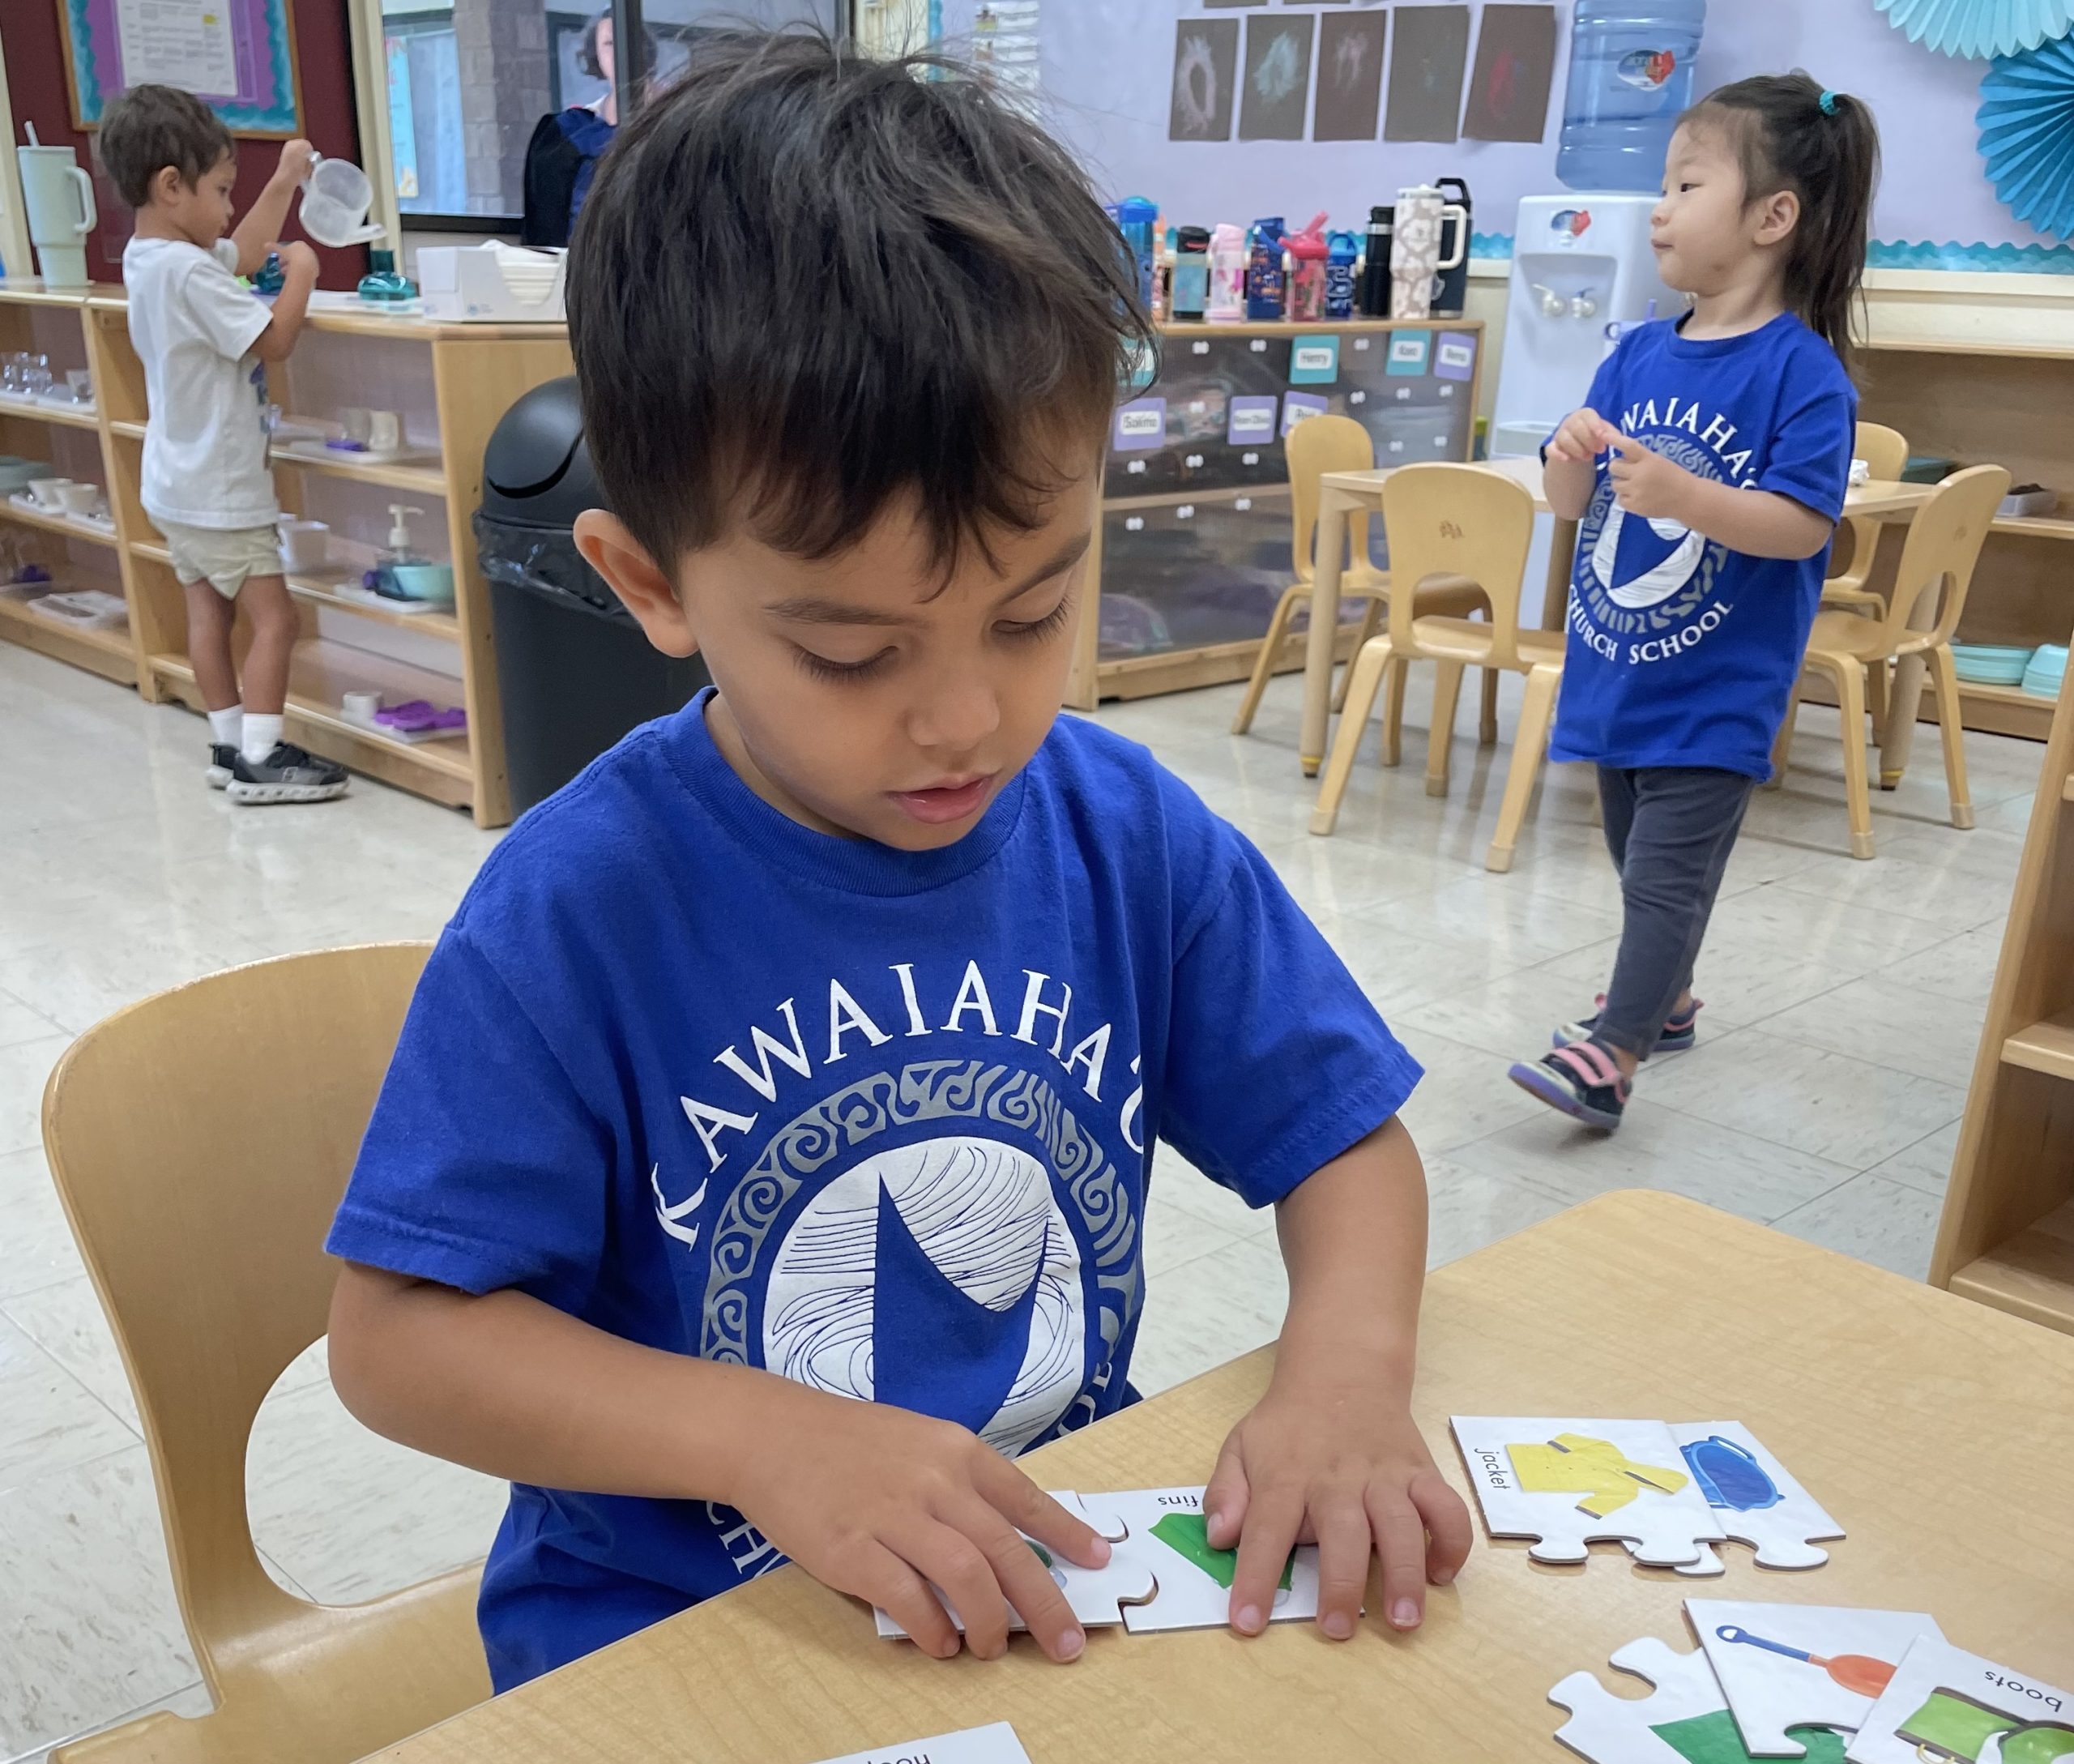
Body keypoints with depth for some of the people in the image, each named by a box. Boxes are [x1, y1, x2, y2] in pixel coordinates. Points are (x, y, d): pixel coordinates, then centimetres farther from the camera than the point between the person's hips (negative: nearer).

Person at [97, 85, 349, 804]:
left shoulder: (146, 256, 7)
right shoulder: (188, 273, -25)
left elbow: (238, 254, 20)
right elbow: (274, 340, -25)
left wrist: (283, 182, 18)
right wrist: (302, 272, -11)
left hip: (179, 485, 10)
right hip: (219, 491, -10)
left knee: (209, 613, 14)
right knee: (275, 618, -5)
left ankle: (230, 745, 21)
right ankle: (259, 761, -3)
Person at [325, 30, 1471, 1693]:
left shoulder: (1138, 843, -7)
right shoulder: (580, 909, -17)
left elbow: (1348, 1140, 1)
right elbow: (397, 1333, -13)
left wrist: (1347, 1373, -19)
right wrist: (767, 1441, -25)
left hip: (1067, 1584, 3)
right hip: (664, 1620, -2)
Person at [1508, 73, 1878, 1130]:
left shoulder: (1801, 369, -13)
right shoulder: (1638, 355, 5)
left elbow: (1804, 525, -19)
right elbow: (1572, 507, 9)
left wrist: (1684, 495, -32)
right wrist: (1572, 465, -14)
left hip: (1717, 687, -7)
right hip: (1616, 670, 7)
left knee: (1668, 872, -6)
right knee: (1639, 860, 20)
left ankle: (1611, 1055, -4)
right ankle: (1666, 1000, 39)